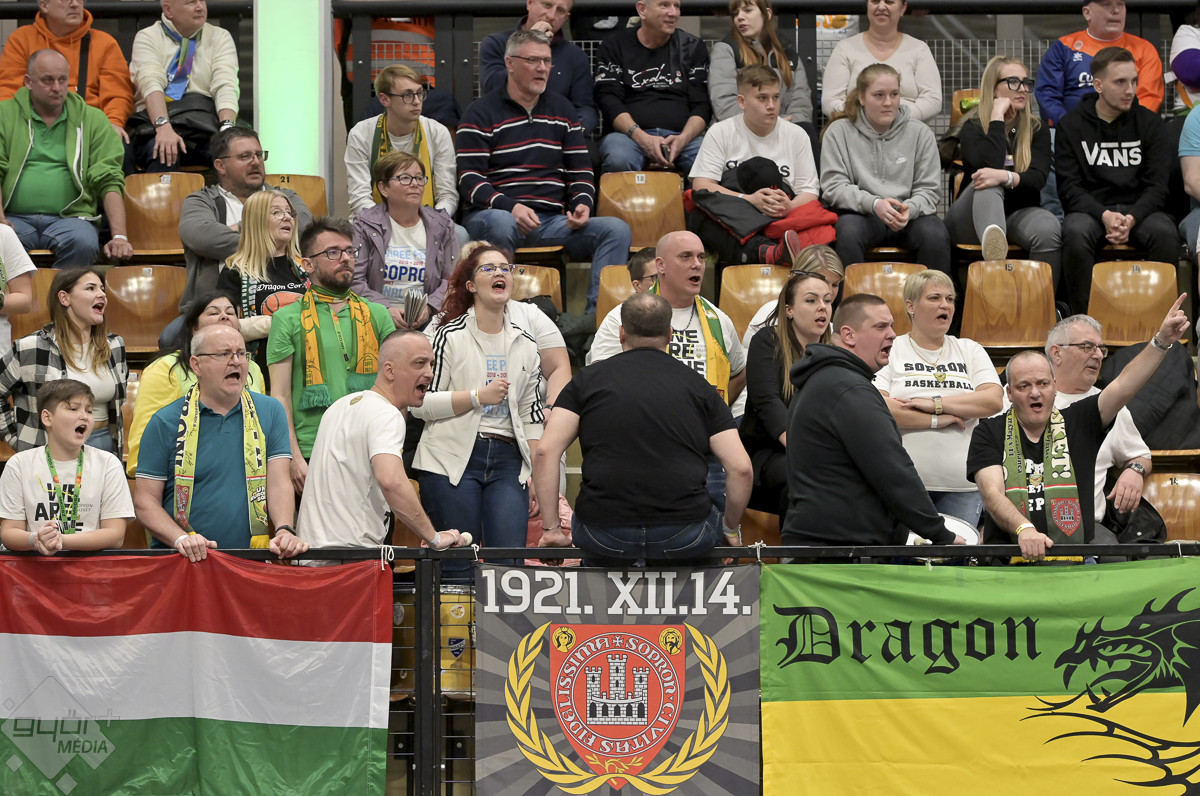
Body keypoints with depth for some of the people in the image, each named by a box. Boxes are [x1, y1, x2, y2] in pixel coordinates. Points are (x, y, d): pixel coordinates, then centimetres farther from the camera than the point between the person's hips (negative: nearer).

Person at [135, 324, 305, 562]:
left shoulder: (270, 412, 12)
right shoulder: (165, 422, 5)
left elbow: (279, 483, 4)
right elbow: (145, 500, 2)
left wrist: (285, 531, -15)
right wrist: (181, 539, -15)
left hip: (251, 560, 2)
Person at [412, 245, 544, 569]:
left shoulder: (525, 345, 15)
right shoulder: (449, 336, 1)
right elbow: (420, 404, -5)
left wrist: (536, 473, 10)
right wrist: (479, 396, -11)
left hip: (507, 461, 4)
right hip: (454, 460, -4)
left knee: (510, 563, -8)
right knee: (457, 564, -4)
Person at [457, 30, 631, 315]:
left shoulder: (561, 109, 20)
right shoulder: (481, 114, 4)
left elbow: (581, 169, 21)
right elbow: (470, 179, -5)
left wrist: (583, 203, -3)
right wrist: (511, 207, -22)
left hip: (552, 221, 5)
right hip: (495, 214, -5)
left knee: (617, 229, -18)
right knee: (501, 224, -42)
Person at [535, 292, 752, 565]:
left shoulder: (588, 379, 9)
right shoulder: (696, 385, 9)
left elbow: (545, 452, -3)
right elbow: (741, 467, 1)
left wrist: (551, 528, 3)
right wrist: (732, 530, 16)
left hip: (603, 539, 2)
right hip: (684, 538, -1)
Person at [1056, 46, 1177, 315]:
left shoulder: (1150, 124, 7)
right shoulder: (1070, 126, 4)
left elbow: (1157, 185, 1)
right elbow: (1069, 187, -2)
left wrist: (1132, 218, -19)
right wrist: (1104, 216, -21)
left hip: (1140, 209, 1)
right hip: (1090, 209, -1)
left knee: (1164, 233, -32)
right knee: (1075, 233, -35)